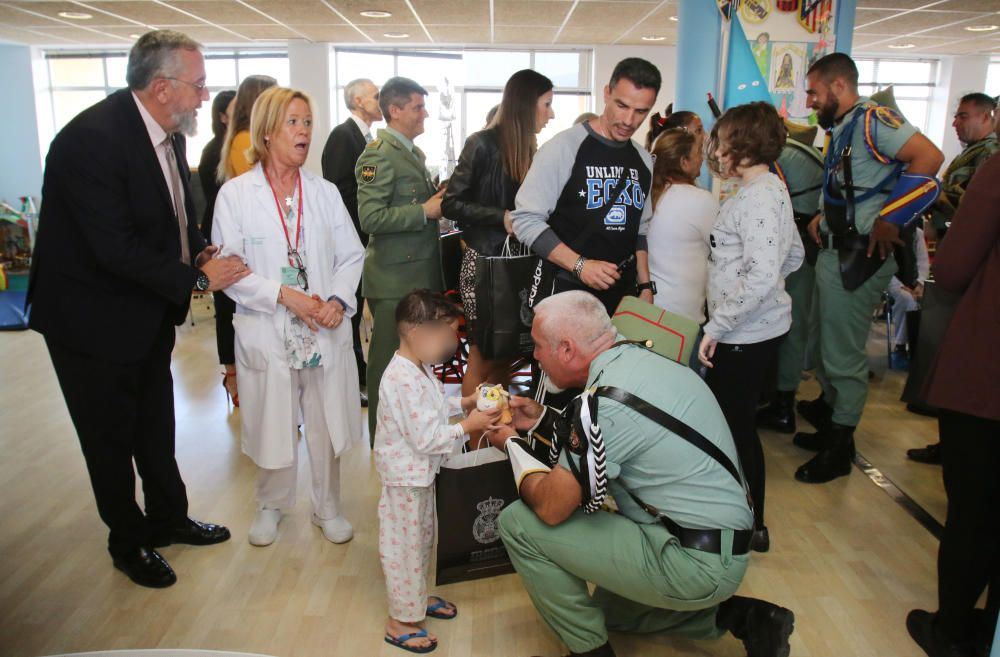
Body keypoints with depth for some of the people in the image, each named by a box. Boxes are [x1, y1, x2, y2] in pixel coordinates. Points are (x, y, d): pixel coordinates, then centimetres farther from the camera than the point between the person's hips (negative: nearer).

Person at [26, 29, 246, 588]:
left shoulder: (167, 132, -1)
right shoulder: (91, 139, -27)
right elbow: (117, 249, -30)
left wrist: (201, 250, -6)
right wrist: (198, 276, -24)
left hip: (149, 313, 8)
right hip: (94, 319, -8)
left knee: (157, 425, 22)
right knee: (111, 438, 11)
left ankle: (168, 519, 42)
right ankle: (129, 543, 32)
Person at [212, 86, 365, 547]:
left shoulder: (324, 192, 6)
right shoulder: (235, 194, -3)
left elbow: (351, 256, 6)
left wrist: (339, 300, -12)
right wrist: (282, 294, -17)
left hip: (325, 331, 2)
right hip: (266, 333, -2)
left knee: (326, 423, 10)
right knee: (272, 425, 9)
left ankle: (328, 508, 31)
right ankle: (271, 506, 35)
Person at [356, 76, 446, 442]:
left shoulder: (414, 152, 17)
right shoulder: (378, 155, -13)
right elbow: (371, 218, -22)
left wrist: (439, 199, 8)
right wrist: (424, 211, -18)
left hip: (420, 272, 9)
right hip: (395, 278, -9)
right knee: (389, 360, 2)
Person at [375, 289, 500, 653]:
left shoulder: (420, 367, 3)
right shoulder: (403, 381, -30)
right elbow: (426, 438, -28)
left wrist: (462, 402, 4)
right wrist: (468, 425, -23)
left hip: (421, 473, 10)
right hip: (406, 477, -10)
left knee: (422, 539, 24)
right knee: (406, 546, 6)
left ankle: (416, 598, 43)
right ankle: (401, 621, 23)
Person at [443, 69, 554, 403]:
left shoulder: (527, 149, 11)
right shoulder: (482, 144, -9)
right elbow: (451, 203, -11)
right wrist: (501, 217, -18)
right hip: (484, 261, -6)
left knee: (506, 355, 9)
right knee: (484, 356, 0)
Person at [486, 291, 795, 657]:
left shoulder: (604, 400, -25)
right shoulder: (639, 359, 1)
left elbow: (551, 507, -18)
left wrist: (513, 446, -2)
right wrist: (542, 420, 13)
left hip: (694, 564, -9)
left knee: (519, 524, -8)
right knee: (608, 609, 34)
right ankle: (740, 617, 20)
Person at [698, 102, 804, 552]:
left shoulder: (757, 198, -20)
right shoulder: (770, 189, 11)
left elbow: (762, 277, -29)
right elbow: (794, 256, 20)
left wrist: (715, 326, -21)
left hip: (744, 336, -10)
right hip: (757, 328, 10)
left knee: (735, 427, 2)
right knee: (736, 423, 19)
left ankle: (751, 527, 19)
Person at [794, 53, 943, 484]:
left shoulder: (872, 120, -15)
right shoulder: (841, 130, 14)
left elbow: (928, 158, -27)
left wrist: (889, 220, -25)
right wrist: (822, 217, 7)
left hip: (858, 257, -10)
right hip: (834, 251, 10)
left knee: (844, 354, 0)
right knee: (829, 345, 20)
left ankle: (839, 448, 15)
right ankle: (829, 421, 38)